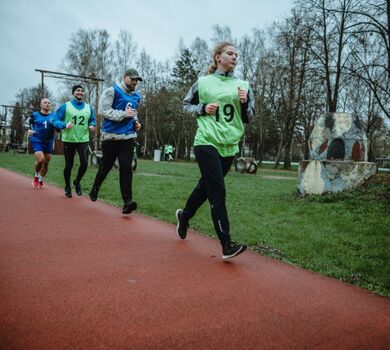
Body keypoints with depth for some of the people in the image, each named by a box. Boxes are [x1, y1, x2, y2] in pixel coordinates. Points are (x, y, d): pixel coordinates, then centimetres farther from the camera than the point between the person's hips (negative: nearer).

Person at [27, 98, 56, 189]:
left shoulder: (54, 116, 3)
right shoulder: (35, 115, -1)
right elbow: (28, 122, 11)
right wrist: (29, 130, -7)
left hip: (48, 142, 3)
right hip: (36, 141, -3)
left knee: (46, 162, 8)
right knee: (40, 159, -21)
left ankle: (41, 180, 30)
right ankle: (36, 176, 7)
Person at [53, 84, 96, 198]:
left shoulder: (88, 107, 9)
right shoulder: (65, 106, 0)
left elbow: (92, 120, 20)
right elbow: (56, 121, -1)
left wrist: (91, 126, -3)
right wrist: (65, 125, -20)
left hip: (83, 140, 2)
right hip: (68, 140, -2)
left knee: (84, 163, -11)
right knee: (69, 165, 6)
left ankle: (77, 181, 18)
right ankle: (67, 187, 27)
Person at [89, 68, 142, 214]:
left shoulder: (137, 96, 15)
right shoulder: (112, 91, -5)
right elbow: (103, 110, -14)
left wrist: (135, 121, 10)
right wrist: (123, 114, -17)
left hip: (128, 137, 4)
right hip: (111, 136, -3)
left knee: (126, 168, -8)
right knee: (105, 166, 11)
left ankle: (127, 202, -14)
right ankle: (95, 189, 38)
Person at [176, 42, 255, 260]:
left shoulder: (243, 85, 10)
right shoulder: (203, 83, 3)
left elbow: (249, 117, 11)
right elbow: (187, 105, 12)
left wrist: (245, 102, -9)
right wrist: (203, 109, -7)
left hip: (229, 146, 4)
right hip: (207, 143, -4)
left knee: (206, 186, 17)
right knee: (218, 192, -13)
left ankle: (184, 216, 43)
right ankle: (227, 244, -12)